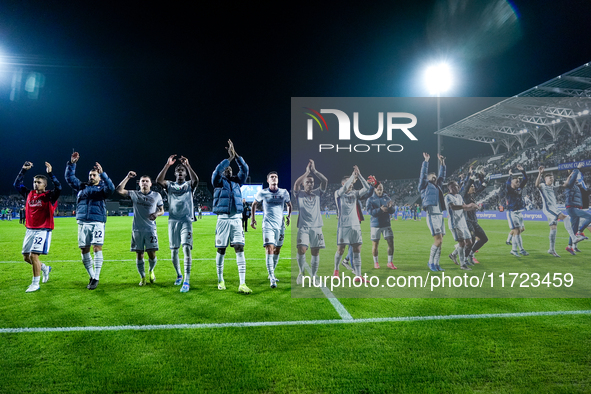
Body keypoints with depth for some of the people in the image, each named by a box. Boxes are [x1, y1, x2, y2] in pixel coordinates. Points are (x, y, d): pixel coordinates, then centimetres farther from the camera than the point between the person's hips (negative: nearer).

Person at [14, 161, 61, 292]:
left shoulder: (49, 196, -8)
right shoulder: (29, 194, 9)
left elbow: (59, 188, -25)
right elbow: (17, 184, 17)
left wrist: (50, 173, -27)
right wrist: (23, 170, 8)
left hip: (43, 230, -7)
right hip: (30, 230, 7)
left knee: (33, 255, -13)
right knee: (26, 257, 11)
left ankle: (35, 284, -1)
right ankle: (45, 268, 37)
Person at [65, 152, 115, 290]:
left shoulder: (102, 188, 5)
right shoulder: (82, 187, 18)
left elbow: (111, 188, -17)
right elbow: (69, 178, 20)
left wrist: (102, 173, -22)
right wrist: (72, 163, 8)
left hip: (97, 223, -5)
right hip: (83, 223, 5)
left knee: (97, 248, -11)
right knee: (84, 250, 6)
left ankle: (96, 278, -5)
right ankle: (91, 276, 18)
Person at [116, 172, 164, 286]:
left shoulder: (156, 195, 6)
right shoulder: (134, 194, 6)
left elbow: (162, 210, 12)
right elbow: (119, 190, -5)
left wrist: (157, 214, -10)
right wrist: (128, 177, -9)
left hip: (151, 229, -1)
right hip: (137, 229, 1)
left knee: (152, 254, -5)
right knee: (139, 255, 5)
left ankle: (151, 270, 26)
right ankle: (142, 277, 21)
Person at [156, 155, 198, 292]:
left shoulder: (189, 185, 9)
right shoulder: (170, 185, 13)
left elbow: (196, 180, -15)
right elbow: (159, 180, -8)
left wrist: (187, 165, -18)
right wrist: (167, 165, -13)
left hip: (186, 220, -3)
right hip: (173, 220, 3)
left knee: (186, 248, -16)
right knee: (173, 251, 7)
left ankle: (186, 281, -17)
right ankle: (179, 275, 29)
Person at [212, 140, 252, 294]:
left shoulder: (237, 181, 15)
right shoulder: (218, 181, 6)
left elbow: (245, 169, 1)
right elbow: (217, 171, -15)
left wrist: (236, 155, -6)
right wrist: (229, 158, -14)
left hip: (236, 219, 2)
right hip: (223, 219, -2)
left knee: (240, 249, -7)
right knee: (221, 250, 5)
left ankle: (242, 284, -9)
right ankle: (220, 280, 20)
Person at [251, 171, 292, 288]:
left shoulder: (284, 193, 3)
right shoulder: (262, 193, -1)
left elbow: (289, 205, 21)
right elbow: (254, 204, 15)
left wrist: (289, 216, 8)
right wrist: (253, 218, 12)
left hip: (280, 225, 3)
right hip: (268, 225, -3)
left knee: (277, 251, 11)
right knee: (269, 249, -16)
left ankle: (271, 274, 29)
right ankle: (272, 279, -17)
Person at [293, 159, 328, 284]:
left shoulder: (317, 193, 12)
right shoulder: (299, 194, 7)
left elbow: (325, 181, -2)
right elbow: (296, 184, -13)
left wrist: (314, 170, -8)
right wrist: (307, 172, -12)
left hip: (316, 226, 2)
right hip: (303, 227, -2)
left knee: (315, 252, 2)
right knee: (301, 249, -15)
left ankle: (313, 276, 15)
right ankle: (301, 272, 9)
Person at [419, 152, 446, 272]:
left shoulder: (437, 186, 23)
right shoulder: (425, 186, 6)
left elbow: (442, 176, 29)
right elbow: (423, 174, -5)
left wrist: (442, 163, 27)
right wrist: (426, 161, -7)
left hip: (440, 215, 7)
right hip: (432, 216, -7)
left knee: (440, 241, 6)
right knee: (438, 240, -12)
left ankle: (436, 264, 13)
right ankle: (431, 262, 3)